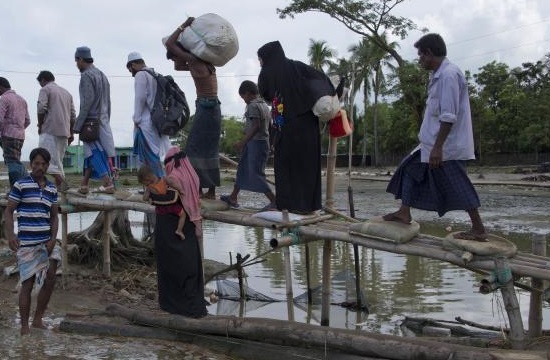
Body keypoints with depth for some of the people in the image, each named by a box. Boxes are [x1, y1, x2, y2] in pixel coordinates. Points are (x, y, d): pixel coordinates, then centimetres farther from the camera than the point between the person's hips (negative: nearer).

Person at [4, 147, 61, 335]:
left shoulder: (52, 189, 9)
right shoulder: (21, 185, -4)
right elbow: (8, 210, -3)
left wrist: (53, 239, -1)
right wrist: (10, 234, -16)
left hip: (47, 242, 5)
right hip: (26, 243, -5)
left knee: (50, 281, 4)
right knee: (27, 284, 1)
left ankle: (38, 320, 21)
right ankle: (24, 326, 14)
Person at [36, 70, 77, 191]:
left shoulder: (45, 89, 1)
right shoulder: (67, 92, 21)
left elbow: (41, 109, -13)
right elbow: (73, 115, 17)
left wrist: (40, 125, 1)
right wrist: (71, 133, 20)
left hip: (50, 130, -7)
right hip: (64, 131, 7)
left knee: (49, 159, -9)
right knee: (58, 159, 12)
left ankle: (61, 182, -25)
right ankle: (59, 185, 8)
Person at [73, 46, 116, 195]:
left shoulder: (86, 75, -11)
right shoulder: (102, 75, 15)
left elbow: (87, 102, -18)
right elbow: (108, 101, 16)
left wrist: (77, 125, -15)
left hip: (91, 120, -8)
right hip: (103, 120, 8)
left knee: (96, 154, -5)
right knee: (90, 153, 10)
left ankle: (108, 184, -9)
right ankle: (84, 185, 13)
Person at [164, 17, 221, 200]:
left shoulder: (194, 61, -12)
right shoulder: (200, 63, 15)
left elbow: (169, 44, -14)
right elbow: (178, 67, 29)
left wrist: (184, 25, -6)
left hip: (206, 107, -9)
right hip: (210, 107, 9)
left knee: (197, 148, -5)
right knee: (208, 149, 11)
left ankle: (199, 189, -5)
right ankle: (211, 190, 15)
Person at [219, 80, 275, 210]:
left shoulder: (253, 106, -14)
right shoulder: (265, 105, 14)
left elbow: (256, 126, -23)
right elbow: (269, 125, 16)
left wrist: (242, 142, -23)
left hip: (255, 142, -10)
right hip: (264, 141, 10)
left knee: (256, 174, -8)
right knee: (242, 169, 18)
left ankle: (274, 201, -10)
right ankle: (233, 198, 28)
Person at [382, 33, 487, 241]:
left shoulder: (448, 75, -18)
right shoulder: (439, 75, 13)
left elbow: (449, 117, -23)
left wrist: (437, 147, -24)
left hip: (447, 146, -10)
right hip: (432, 143, 10)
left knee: (458, 186, -3)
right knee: (410, 168, 14)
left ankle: (478, 230, 6)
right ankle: (404, 213, 20)